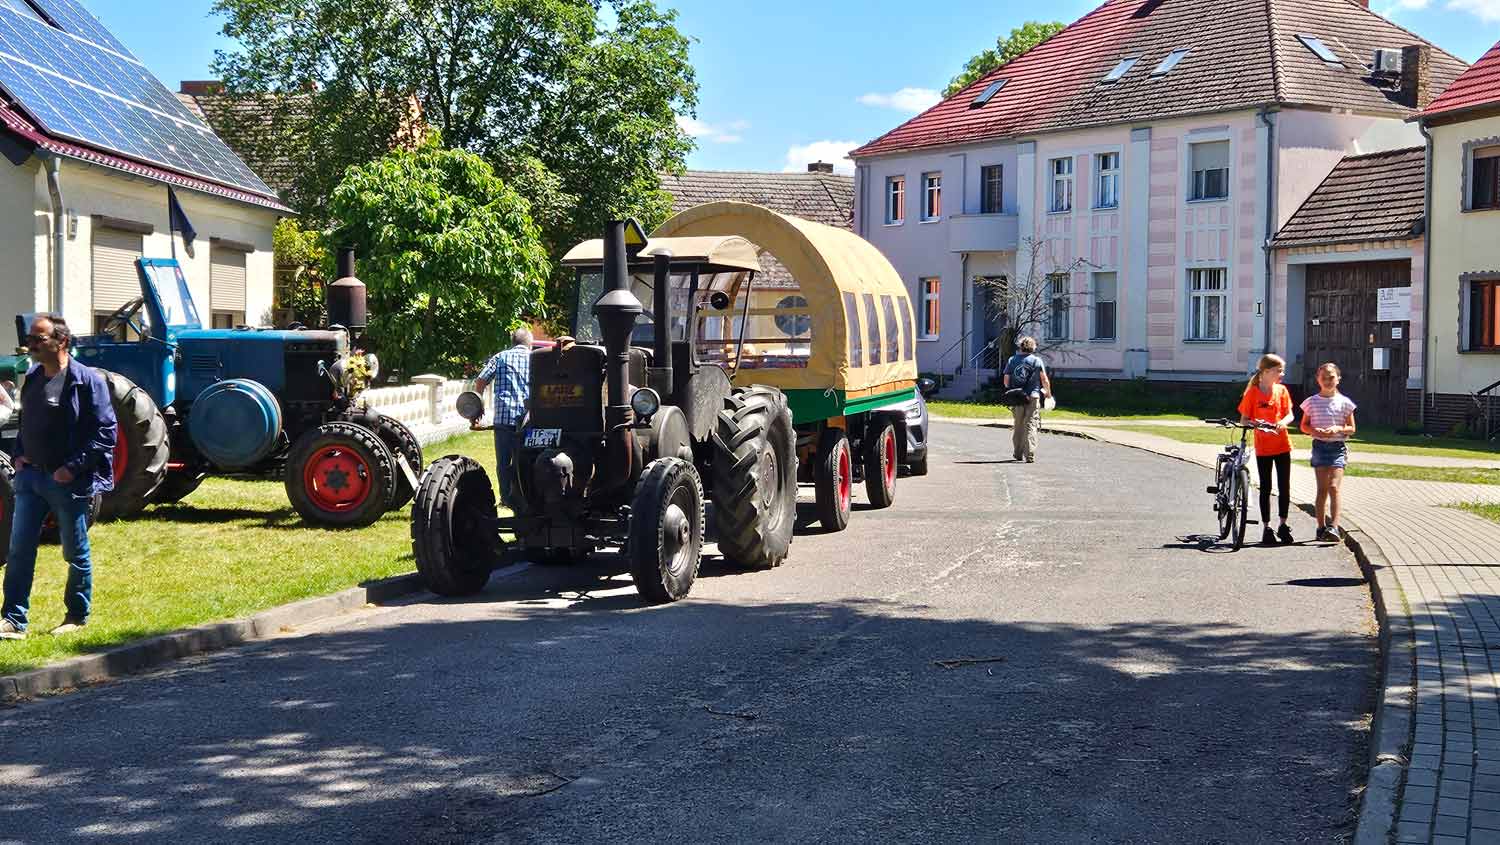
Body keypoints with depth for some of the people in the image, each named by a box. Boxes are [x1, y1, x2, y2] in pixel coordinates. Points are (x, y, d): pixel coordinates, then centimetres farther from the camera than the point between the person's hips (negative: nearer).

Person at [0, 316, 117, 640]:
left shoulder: (87, 380, -13)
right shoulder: (32, 378, 10)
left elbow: (106, 431, -15)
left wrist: (72, 467, -19)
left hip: (69, 481, -6)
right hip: (30, 476, 6)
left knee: (76, 553, 8)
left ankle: (77, 616, 22)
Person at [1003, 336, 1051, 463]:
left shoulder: (1012, 360, 6)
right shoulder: (1037, 360, 1)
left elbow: (1006, 381, 5)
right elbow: (1044, 380, 0)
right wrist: (1048, 392, 16)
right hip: (1033, 397, -2)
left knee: (1018, 426, 16)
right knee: (1031, 426, -2)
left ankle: (1018, 454, 24)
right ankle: (1030, 456, -11)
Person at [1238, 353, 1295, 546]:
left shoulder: (1282, 390, 3)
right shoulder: (1252, 392, -6)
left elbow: (1290, 414, 3)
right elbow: (1243, 420, -4)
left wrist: (1284, 421, -19)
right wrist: (1256, 424, -24)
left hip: (1282, 445, 3)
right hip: (1263, 447, -3)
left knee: (1284, 486, 5)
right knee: (1266, 487, 4)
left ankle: (1283, 526, 17)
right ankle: (1267, 528, 11)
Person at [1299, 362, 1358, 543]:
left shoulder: (1344, 402, 2)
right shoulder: (1312, 402, 5)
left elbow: (1351, 428, 6)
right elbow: (1304, 426, 11)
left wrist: (1338, 429, -13)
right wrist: (1314, 430, -10)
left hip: (1338, 446, -1)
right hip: (1319, 446, 1)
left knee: (1333, 486, -14)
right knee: (1322, 489, 1)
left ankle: (1333, 527, -19)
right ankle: (1321, 527, 7)